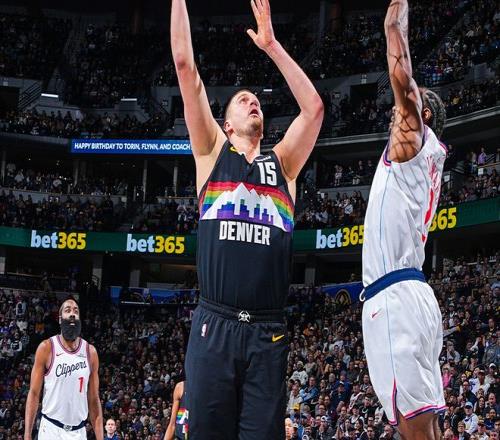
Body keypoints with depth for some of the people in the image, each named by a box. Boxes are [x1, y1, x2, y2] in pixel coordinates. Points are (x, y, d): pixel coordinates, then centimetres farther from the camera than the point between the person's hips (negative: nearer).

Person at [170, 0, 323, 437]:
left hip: (268, 333, 2)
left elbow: (314, 106, 10)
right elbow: (185, 66, 9)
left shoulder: (282, 162, 19)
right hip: (214, 327, -2)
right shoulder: (213, 153, 13)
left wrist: (272, 46, 13)